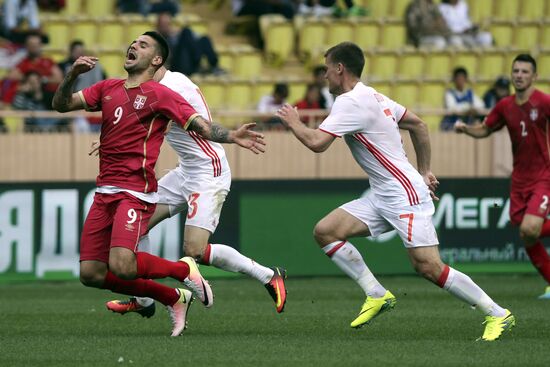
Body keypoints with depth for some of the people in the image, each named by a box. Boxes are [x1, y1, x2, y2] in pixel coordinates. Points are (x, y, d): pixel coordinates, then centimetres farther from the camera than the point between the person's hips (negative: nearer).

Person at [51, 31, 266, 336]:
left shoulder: (160, 94, -1)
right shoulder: (108, 89, 16)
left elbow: (201, 126, -8)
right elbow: (62, 104, 12)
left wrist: (232, 137, -27)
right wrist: (73, 74, -6)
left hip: (135, 193, -7)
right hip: (105, 192, 7)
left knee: (122, 267, -26)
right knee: (91, 274, 1)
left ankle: (185, 269, 4)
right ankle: (173, 298, 16)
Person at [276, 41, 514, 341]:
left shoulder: (350, 103, -15)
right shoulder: (373, 97, 15)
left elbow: (316, 143, -22)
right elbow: (417, 124, 23)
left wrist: (293, 122, -2)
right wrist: (424, 171, 25)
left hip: (405, 195, -10)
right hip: (381, 196, 10)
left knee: (428, 267, -14)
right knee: (324, 231, 0)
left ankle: (497, 315, -4)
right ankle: (377, 295, 3)